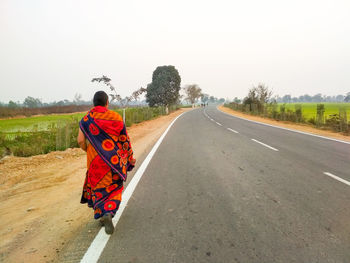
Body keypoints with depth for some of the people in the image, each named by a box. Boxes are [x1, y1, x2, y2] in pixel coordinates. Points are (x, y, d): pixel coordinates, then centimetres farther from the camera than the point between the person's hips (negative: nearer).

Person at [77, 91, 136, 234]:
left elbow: (80, 141, -4)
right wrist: (130, 157, 10)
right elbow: (125, 139, -1)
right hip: (114, 158, 0)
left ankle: (102, 213, 17)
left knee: (98, 186, 18)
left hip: (95, 159, 0)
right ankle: (108, 213, -6)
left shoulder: (86, 119, -3)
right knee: (114, 187, 13)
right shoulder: (116, 117, -4)